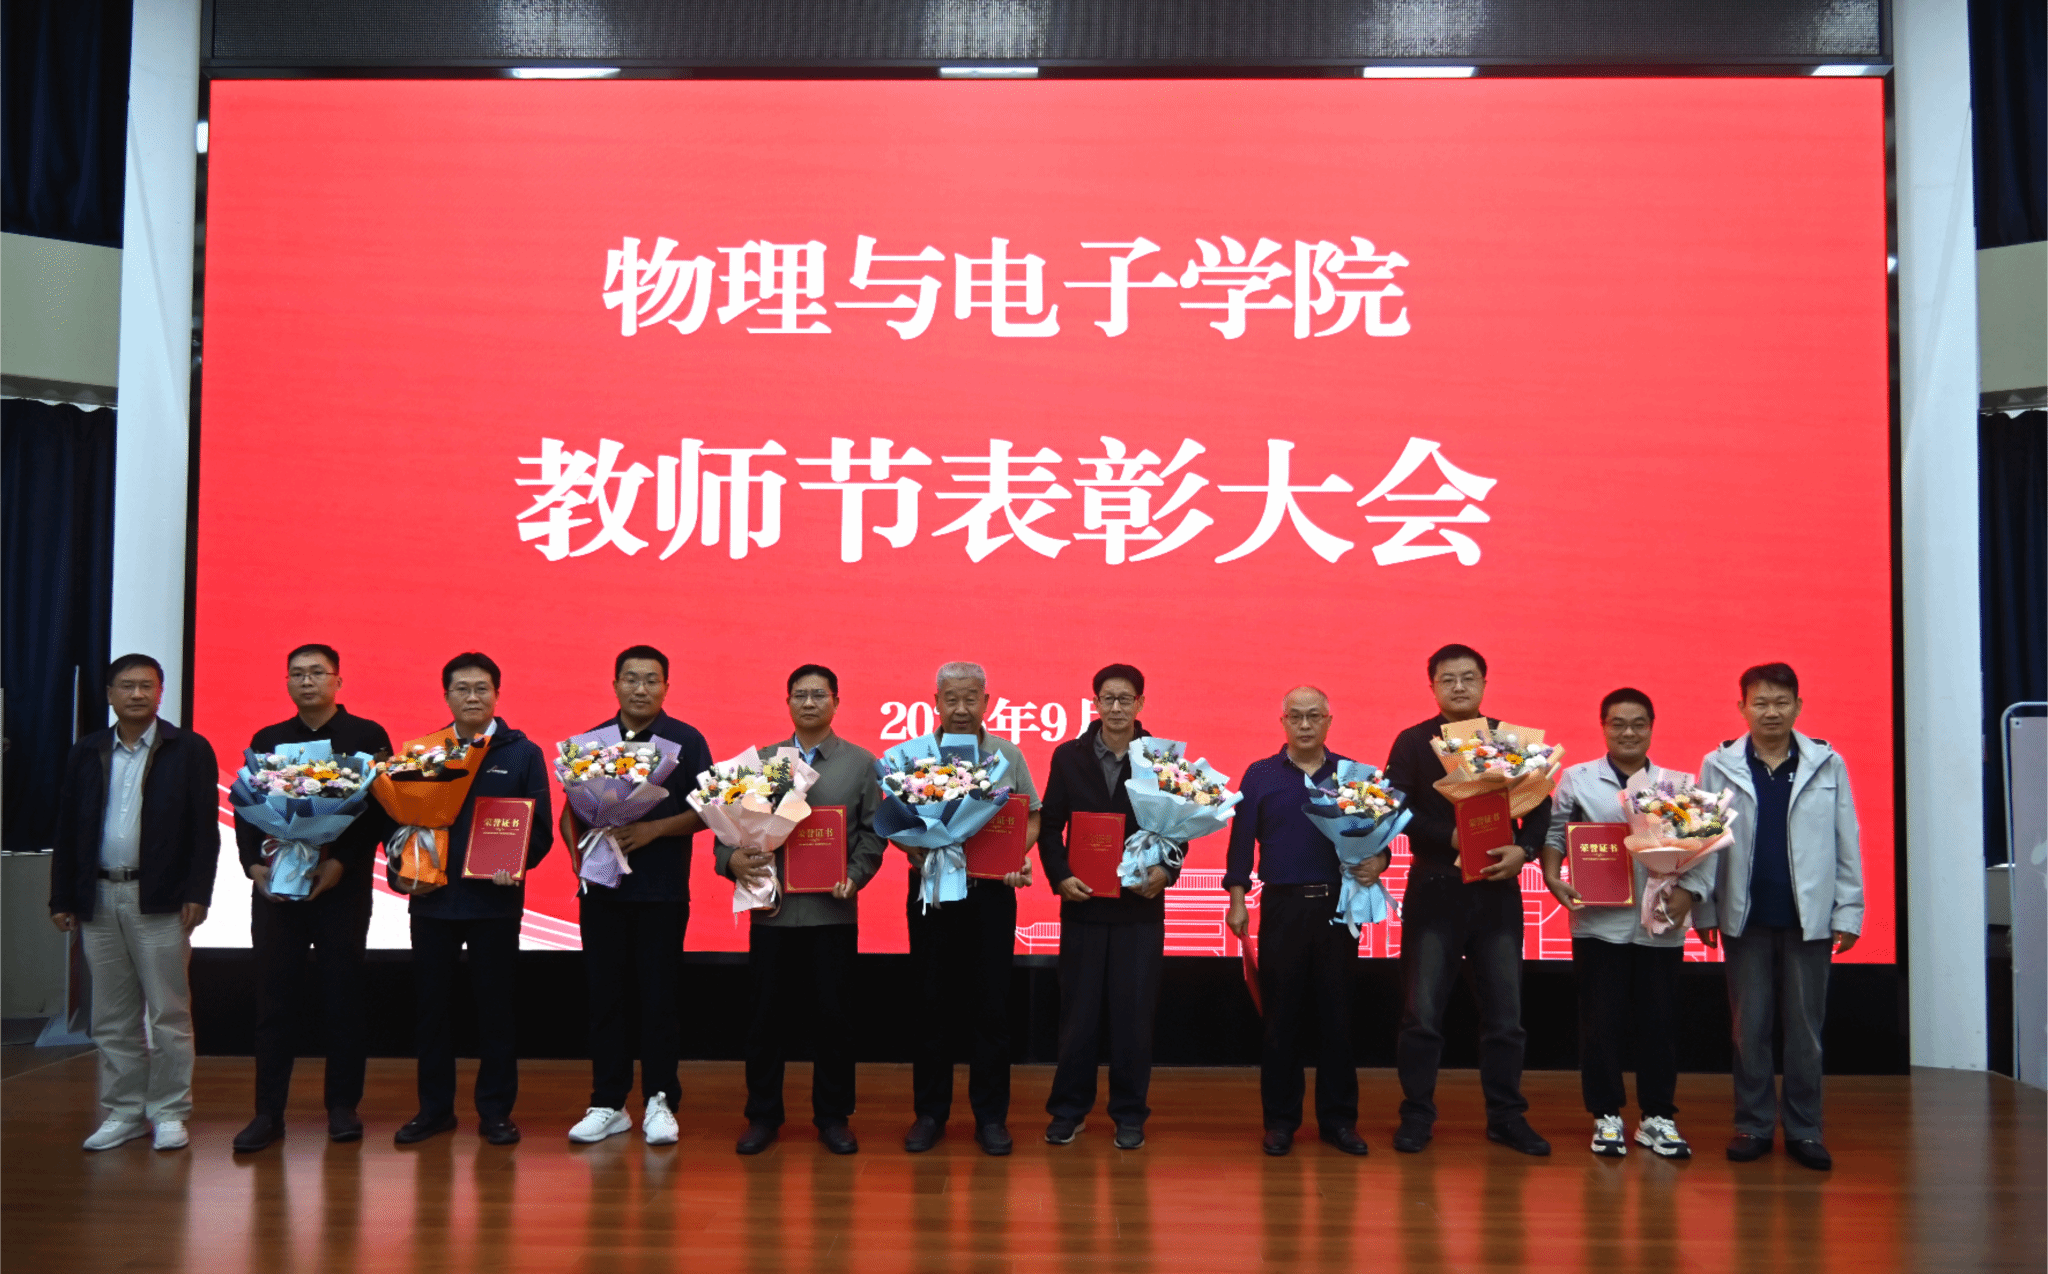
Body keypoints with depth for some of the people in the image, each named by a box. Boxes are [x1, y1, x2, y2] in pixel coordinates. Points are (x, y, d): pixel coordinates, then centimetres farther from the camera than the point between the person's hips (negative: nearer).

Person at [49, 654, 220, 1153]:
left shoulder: (189, 750, 0)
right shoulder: (86, 753, 11)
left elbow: (204, 829, -4)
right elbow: (67, 830, 12)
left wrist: (197, 894, -11)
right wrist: (62, 898, 6)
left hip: (161, 901, -4)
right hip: (99, 900, 4)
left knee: (169, 1013, 0)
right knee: (112, 1017, 9)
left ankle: (169, 1112, 9)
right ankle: (124, 1112, 18)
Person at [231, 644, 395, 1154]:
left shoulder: (367, 736, 3)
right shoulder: (267, 740, 13)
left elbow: (379, 807, -4)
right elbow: (244, 807, 8)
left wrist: (340, 863, -15)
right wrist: (254, 865, -7)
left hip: (342, 887, -2)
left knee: (342, 998, 2)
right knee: (273, 1000, 2)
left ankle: (342, 1107, 11)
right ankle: (268, 1112, 7)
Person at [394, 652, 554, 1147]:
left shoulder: (522, 753, 3)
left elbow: (541, 828, 0)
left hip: (495, 900, -2)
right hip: (433, 898, 2)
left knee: (495, 1004, 4)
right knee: (431, 1003, 7)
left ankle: (495, 1110, 14)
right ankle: (434, 1107, 19)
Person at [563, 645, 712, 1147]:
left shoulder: (687, 742, 0)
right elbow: (571, 809, 12)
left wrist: (654, 829, -16)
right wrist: (576, 846, -7)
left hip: (663, 892, -3)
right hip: (602, 888, 3)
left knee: (659, 999, 1)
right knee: (605, 997, 7)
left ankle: (659, 1101, 12)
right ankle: (608, 1105, 16)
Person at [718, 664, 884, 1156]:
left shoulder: (862, 763, 6)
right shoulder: (760, 760, 10)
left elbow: (872, 832, 3)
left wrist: (853, 877, -12)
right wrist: (731, 860, -13)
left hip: (832, 910, -1)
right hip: (771, 906, 1)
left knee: (833, 1015, 4)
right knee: (765, 1014, 6)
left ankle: (833, 1117, 17)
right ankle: (763, 1116, 18)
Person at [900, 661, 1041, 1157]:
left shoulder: (1008, 755, 5)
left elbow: (1032, 818, 8)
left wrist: (1019, 857, -10)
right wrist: (923, 851, -16)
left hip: (992, 892, 0)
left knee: (992, 1005, 3)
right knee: (932, 1004, 6)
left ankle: (991, 1115, 13)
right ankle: (929, 1112, 17)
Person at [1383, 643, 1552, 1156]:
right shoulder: (1413, 742, 1)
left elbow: (1540, 806, 7)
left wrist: (1523, 849, -12)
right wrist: (1450, 837, -20)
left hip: (1498, 890, 2)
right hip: (1434, 888, -2)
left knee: (1505, 1014, 7)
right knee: (1422, 1013, 2)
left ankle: (1506, 1117, 19)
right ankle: (1417, 1116, 13)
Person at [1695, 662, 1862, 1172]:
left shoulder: (1828, 765, 2)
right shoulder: (1719, 766, 2)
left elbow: (1846, 843, 3)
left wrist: (1848, 912, 0)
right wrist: (1704, 910, 0)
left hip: (1808, 917, 0)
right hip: (1746, 918, 0)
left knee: (1805, 1028, 6)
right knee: (1749, 1027, 7)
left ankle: (1804, 1130, 16)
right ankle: (1753, 1125, 17)